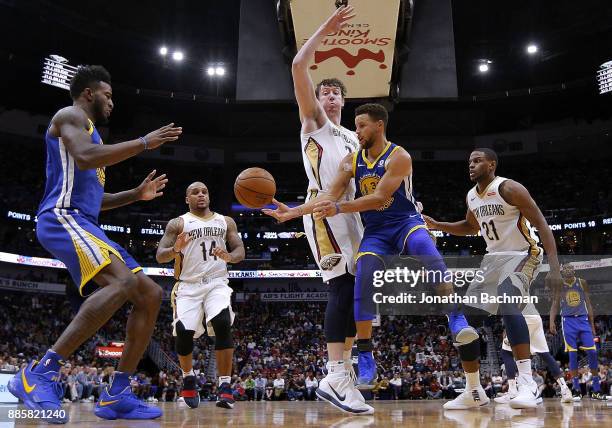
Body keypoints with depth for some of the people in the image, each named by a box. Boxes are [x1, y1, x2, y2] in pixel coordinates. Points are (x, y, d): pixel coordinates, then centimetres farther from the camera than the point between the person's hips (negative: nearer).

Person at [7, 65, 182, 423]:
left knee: (151, 295, 0)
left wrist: (137, 195, 25)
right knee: (123, 283, -33)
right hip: (62, 218, -10)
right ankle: (39, 373, -28)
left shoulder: (87, 130, 31)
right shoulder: (72, 116, 2)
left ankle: (117, 395, -1)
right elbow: (85, 158, -20)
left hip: (84, 224, 10)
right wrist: (144, 142, -13)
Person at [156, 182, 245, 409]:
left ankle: (225, 386, -19)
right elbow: (159, 256, -2)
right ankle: (188, 377, 18)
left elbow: (240, 251, 8)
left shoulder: (226, 221, 12)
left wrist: (229, 257, -16)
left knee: (223, 325, -23)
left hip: (217, 283, 1)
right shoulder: (178, 223, 5)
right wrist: (175, 249, -25)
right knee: (184, 332, -13)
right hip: (188, 285, 0)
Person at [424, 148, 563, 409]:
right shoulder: (471, 196, 7)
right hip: (493, 258, 8)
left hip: (522, 255, -7)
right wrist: (436, 225, 14)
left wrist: (555, 268, -27)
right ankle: (474, 392, 12)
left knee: (507, 302, -37)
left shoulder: (509, 188, -16)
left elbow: (541, 224, -18)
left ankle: (527, 384, -36)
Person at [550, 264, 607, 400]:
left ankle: (596, 389, 2)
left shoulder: (582, 283, 6)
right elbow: (555, 305, 4)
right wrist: (552, 321, -11)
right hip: (568, 321, -1)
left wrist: (592, 325, 7)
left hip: (583, 320, 1)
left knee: (592, 353, -6)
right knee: (572, 355, -3)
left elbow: (588, 304, 10)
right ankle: (576, 388, 4)